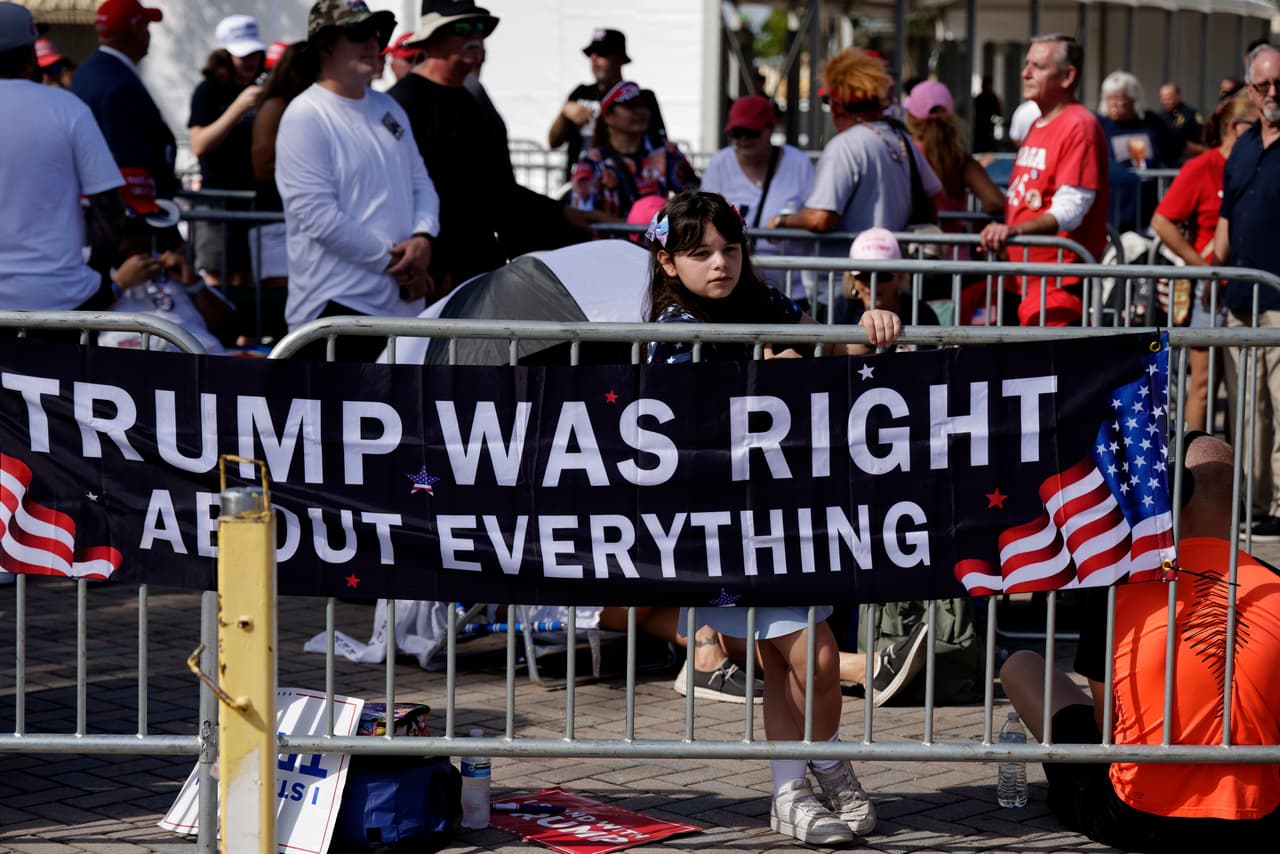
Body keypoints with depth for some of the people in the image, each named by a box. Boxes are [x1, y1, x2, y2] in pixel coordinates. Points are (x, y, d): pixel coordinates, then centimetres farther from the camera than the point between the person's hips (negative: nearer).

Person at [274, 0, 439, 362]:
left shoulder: (387, 108, 16)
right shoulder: (305, 118, -11)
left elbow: (420, 182, 17)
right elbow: (318, 216, -17)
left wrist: (423, 238, -6)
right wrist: (392, 259, -13)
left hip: (402, 302, 8)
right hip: (338, 305, -8)